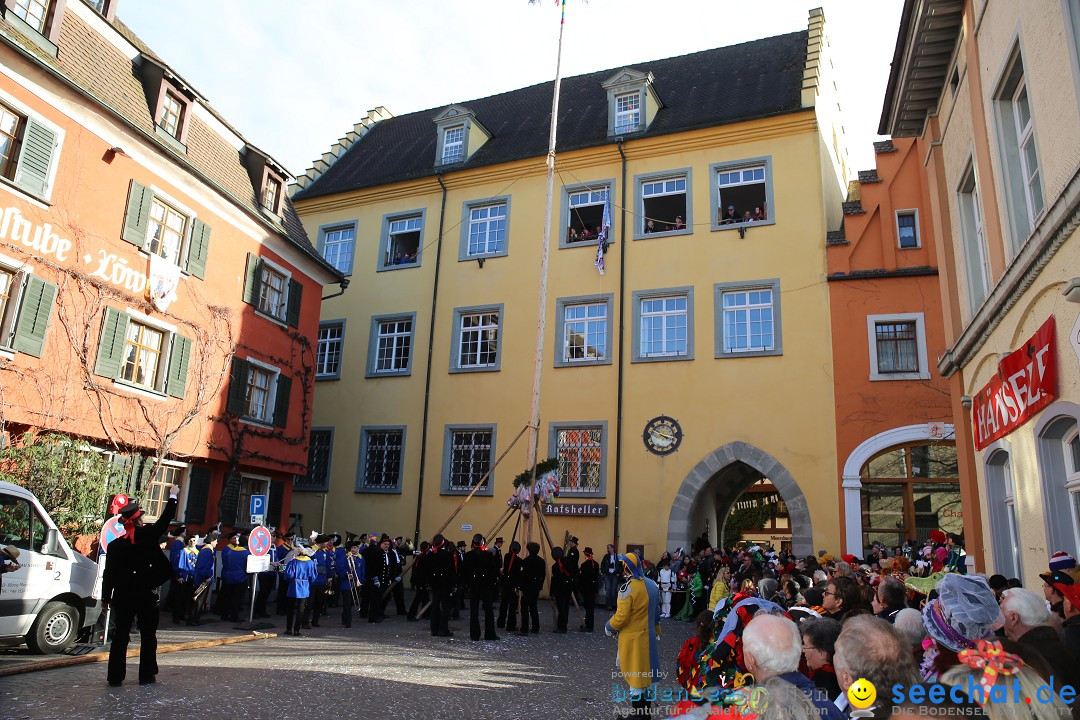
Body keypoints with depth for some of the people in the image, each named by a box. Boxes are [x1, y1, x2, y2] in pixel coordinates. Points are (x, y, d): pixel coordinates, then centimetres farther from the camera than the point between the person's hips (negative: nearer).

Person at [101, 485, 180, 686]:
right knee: (148, 635, 7)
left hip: (123, 596, 3)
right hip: (146, 595, -3)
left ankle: (115, 676, 10)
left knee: (120, 635, 9)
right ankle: (146, 675, 9)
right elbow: (164, 520, 2)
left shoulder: (115, 545, 1)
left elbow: (108, 574, 4)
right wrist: (173, 497, 13)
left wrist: (105, 598, 12)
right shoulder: (147, 536, -9)